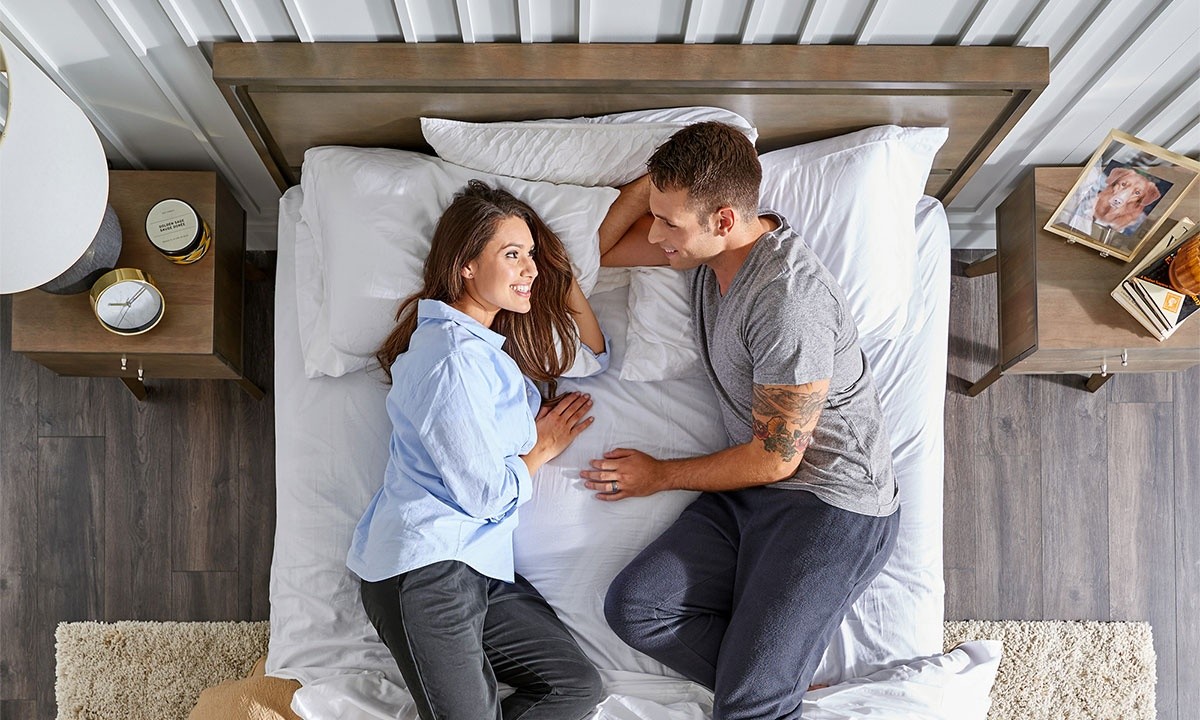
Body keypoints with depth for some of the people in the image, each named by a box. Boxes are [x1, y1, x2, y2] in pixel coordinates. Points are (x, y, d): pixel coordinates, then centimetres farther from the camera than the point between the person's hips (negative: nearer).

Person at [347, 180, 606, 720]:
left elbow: (596, 360, 25)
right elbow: (485, 494, -14)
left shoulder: (488, 344, 15)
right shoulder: (456, 355, -15)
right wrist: (541, 448, 4)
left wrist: (564, 281, 13)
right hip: (425, 568, -9)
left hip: (477, 565, 9)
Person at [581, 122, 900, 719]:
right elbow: (600, 247, 12)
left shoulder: (788, 300, -25)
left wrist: (659, 476, -4)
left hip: (831, 501, -8)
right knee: (632, 607, -11)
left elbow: (776, 458, -17)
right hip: (753, 489, 8)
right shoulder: (706, 244, 0)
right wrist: (656, 181, -7)